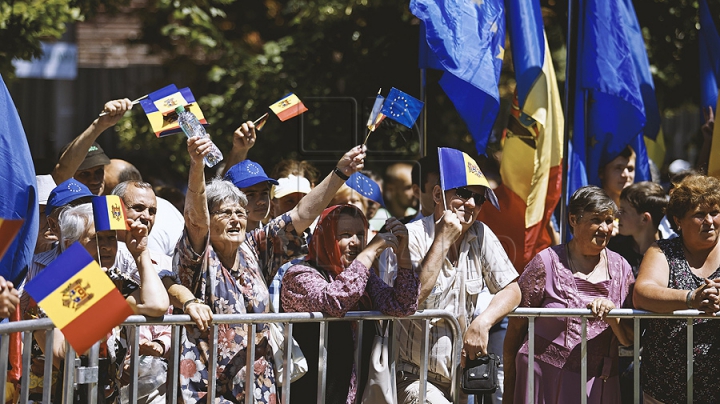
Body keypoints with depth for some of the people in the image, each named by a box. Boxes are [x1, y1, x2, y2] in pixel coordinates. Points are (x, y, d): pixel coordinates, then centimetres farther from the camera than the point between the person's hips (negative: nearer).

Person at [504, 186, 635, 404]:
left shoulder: (620, 268, 8)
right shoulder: (547, 263, -3)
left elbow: (629, 340, 7)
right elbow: (515, 327, -1)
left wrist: (612, 314, -14)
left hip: (599, 384, 3)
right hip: (546, 380, -3)